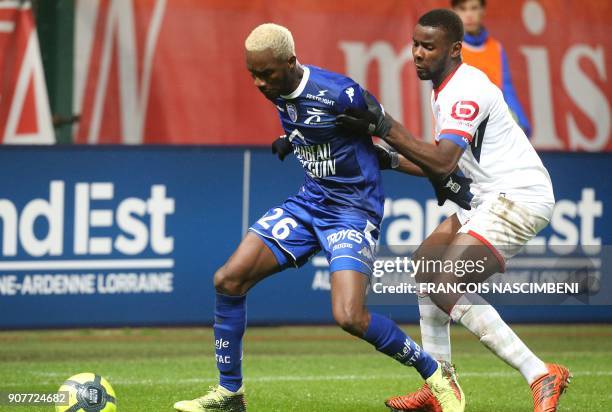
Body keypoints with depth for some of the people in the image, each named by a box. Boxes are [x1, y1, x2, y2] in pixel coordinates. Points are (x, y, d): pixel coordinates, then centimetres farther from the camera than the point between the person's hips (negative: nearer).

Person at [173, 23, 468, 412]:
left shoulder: (339, 93, -23)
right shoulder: (278, 92, 0)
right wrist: (290, 142, 4)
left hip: (353, 210, -8)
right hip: (309, 202, 8)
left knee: (350, 317, -22)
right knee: (228, 279, -2)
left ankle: (435, 374, 1)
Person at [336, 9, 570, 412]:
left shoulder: (466, 90, -17)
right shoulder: (446, 89, 16)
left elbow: (443, 162, -28)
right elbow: (440, 163, 20)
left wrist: (384, 126, -30)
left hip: (519, 197, -11)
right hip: (494, 197, 11)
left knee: (445, 287, -19)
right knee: (426, 266, 16)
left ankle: (541, 376, -21)